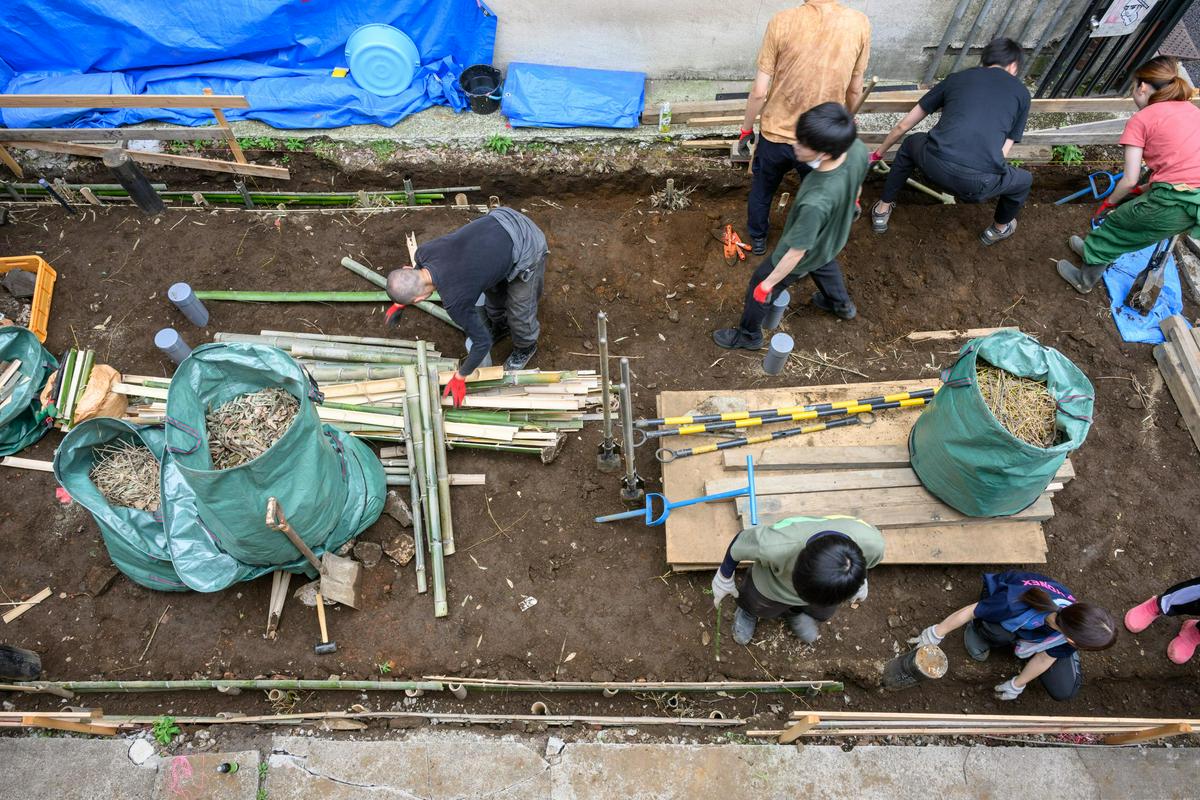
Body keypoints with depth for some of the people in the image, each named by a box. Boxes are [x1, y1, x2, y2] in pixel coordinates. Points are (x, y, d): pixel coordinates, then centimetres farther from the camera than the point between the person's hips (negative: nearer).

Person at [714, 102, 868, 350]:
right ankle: (841, 304, 66)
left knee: (758, 288, 20)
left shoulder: (816, 201, -48)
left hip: (804, 256, -6)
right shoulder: (857, 149, -28)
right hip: (832, 240, 6)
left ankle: (749, 335, 46)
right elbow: (856, 190, -5)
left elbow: (796, 252, -32)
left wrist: (768, 284, -16)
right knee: (824, 265, 39)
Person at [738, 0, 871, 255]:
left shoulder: (782, 22, -17)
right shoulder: (859, 24, -12)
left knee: (762, 189, 27)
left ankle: (757, 237, 46)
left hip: (775, 133, 0)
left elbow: (759, 91, -13)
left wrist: (746, 128, 3)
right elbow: (854, 90, 0)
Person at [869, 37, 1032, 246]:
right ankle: (999, 229, 54)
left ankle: (882, 210, 43)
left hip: (934, 166, 2)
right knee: (1024, 180, 33)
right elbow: (1002, 153, 18)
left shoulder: (957, 78, 23)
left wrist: (879, 153, 42)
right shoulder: (1021, 92, 19)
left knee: (911, 144, 38)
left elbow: (903, 125, 27)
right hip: (978, 182, -1)